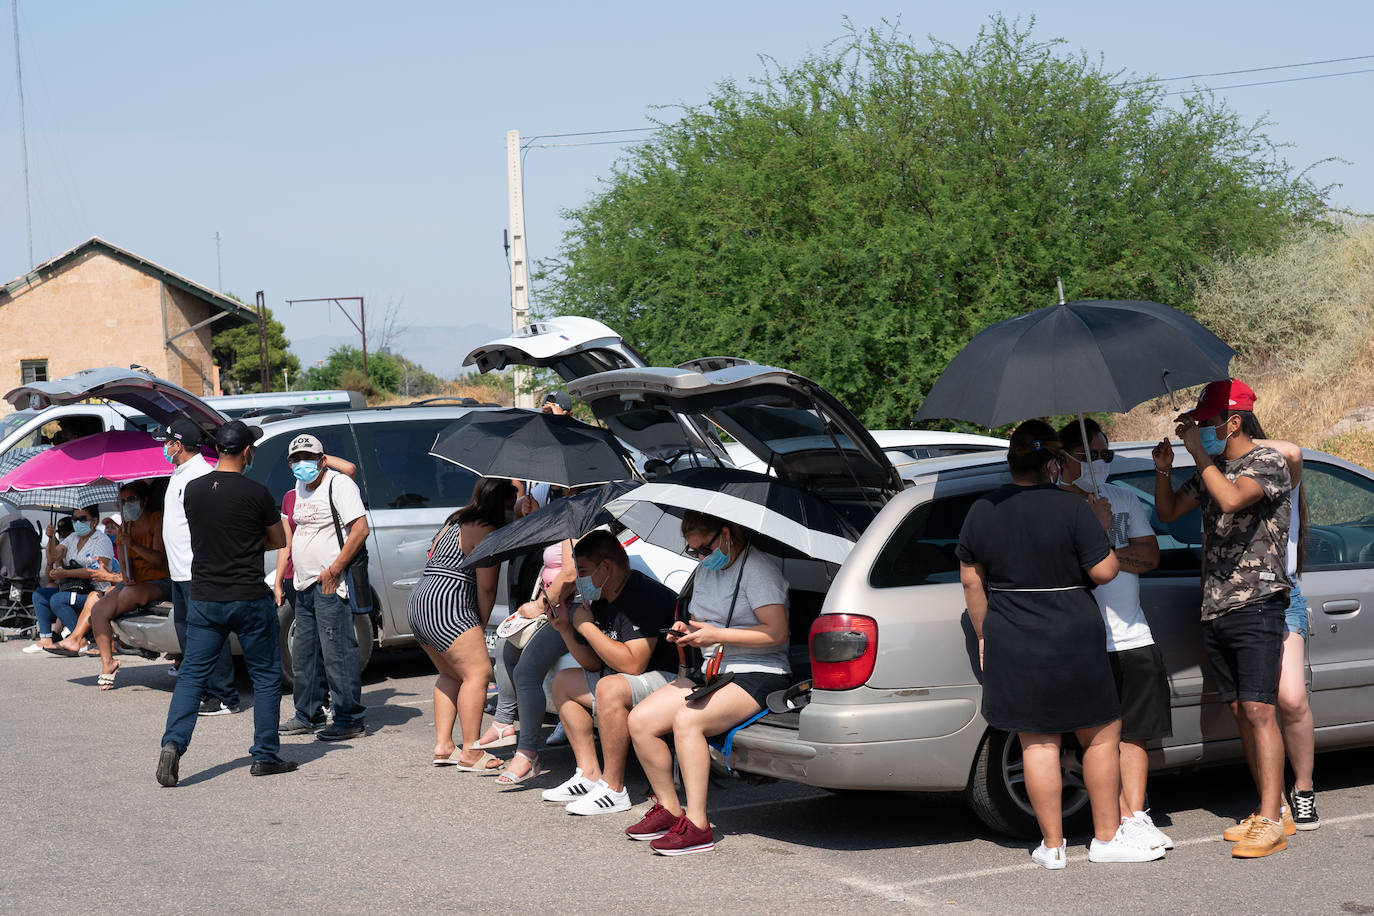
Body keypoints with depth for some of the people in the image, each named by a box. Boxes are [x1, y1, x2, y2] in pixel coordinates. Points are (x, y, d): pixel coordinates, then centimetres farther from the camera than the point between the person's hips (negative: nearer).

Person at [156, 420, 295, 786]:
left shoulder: (193, 490, 3)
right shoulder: (255, 493, -10)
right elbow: (278, 540, 3)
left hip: (204, 600, 4)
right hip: (250, 599, -3)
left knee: (192, 676, 8)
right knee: (266, 676, 10)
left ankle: (173, 744, -11)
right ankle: (265, 756, 12)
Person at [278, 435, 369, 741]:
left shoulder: (339, 484, -10)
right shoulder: (300, 488, 16)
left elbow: (360, 530, -18)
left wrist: (333, 571, -19)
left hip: (331, 585, -9)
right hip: (305, 586, 9)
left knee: (337, 652, -9)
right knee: (302, 653, 14)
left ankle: (350, 719, -4)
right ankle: (308, 715, 24)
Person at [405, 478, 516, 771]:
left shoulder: (457, 523, 23)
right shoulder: (486, 530, -6)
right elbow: (486, 588, -7)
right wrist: (482, 625, 5)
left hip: (418, 602, 11)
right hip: (446, 605, -10)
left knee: (451, 674, 19)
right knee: (478, 672, -10)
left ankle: (442, 745, 15)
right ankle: (471, 754, -13)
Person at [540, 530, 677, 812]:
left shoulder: (644, 596, -21)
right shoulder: (603, 601, 10)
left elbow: (632, 664, -30)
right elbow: (595, 664, 14)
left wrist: (587, 627, -20)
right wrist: (567, 630, -1)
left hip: (671, 681, -11)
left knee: (610, 687, -36)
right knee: (563, 682, 14)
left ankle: (613, 789, -25)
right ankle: (589, 775, 4)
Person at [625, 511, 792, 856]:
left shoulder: (758, 569, -10)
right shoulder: (705, 570, 16)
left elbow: (777, 633, -18)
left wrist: (716, 635, -21)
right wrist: (686, 631, 3)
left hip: (757, 674, -9)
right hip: (711, 671, 9)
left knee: (687, 719, -33)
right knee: (640, 720, -10)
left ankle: (697, 825, -31)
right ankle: (668, 809, 1)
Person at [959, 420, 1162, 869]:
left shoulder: (982, 512, 3)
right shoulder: (1072, 509, -11)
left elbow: (971, 581, 8)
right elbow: (1103, 572, -9)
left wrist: (985, 634, 16)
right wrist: (1101, 530, 7)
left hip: (1012, 647, 4)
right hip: (1073, 643, -3)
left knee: (1037, 743, 7)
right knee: (1102, 735, 11)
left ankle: (1052, 845, 10)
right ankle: (1106, 837, 16)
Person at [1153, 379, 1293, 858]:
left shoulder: (1269, 463, -8)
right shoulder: (1211, 469, 15)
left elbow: (1232, 499, -26)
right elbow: (1169, 512, 20)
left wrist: (1198, 452, -20)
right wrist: (1163, 471, 3)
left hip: (1256, 606, -8)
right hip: (1214, 611, 8)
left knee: (1258, 710, -13)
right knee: (1241, 713, 8)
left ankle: (1270, 824, -13)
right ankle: (1272, 809, 14)